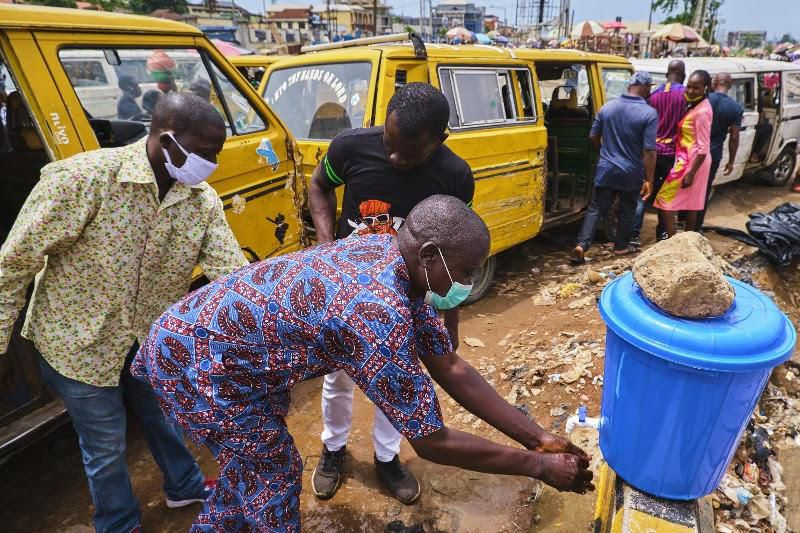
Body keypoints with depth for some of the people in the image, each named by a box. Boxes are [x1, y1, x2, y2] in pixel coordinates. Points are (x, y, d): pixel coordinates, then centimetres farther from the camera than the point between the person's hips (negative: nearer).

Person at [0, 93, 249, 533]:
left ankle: (185, 486, 53)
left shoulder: (204, 201, -14)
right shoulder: (82, 178, -28)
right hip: (77, 343, -4)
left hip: (151, 340, 5)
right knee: (106, 445, 14)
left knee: (163, 415, 25)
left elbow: (233, 274, -17)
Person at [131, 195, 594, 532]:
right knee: (275, 473, 7)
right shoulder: (378, 313, -35)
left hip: (217, 334, 9)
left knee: (255, 456, 26)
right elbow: (431, 442, -25)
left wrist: (538, 437, -3)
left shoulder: (392, 257, -6)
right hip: (195, 361, -9)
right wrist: (538, 465, -14)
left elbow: (451, 369, -2)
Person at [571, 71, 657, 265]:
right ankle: (621, 246, 29)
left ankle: (581, 245, -5)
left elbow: (593, 136, 9)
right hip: (631, 174, -2)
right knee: (627, 210, 16)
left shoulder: (607, 107, -1)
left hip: (606, 169, 3)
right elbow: (649, 151, -17)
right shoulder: (649, 113, -14)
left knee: (596, 209, 7)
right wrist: (648, 180, -11)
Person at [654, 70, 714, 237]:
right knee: (691, 203, 15)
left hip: (691, 162, -10)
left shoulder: (703, 111, -19)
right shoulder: (695, 106, 9)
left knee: (665, 200, -6)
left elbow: (704, 147, -20)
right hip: (688, 159, 10)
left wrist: (691, 173, -21)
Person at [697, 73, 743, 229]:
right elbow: (734, 137, -3)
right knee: (704, 190, 9)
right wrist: (731, 161, 6)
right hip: (714, 154, 0)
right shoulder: (736, 108, -4)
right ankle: (696, 226, 13)